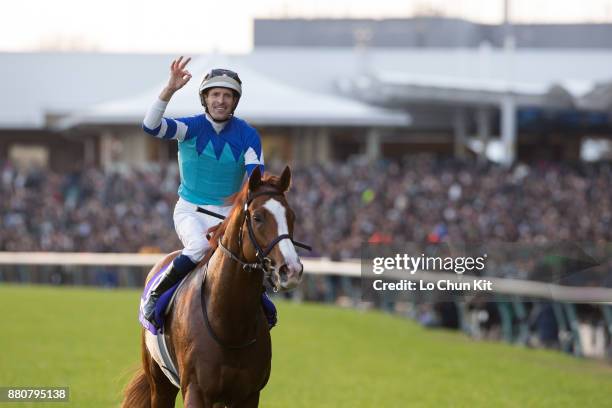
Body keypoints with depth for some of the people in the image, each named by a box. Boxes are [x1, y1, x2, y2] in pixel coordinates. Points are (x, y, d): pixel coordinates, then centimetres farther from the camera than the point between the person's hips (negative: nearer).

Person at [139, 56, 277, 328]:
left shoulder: (247, 135, -3)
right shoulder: (192, 127, -8)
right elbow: (151, 126, -26)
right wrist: (169, 90, -39)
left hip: (227, 214, 2)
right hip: (190, 211, -2)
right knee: (200, 245, -35)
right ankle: (154, 296, -18)